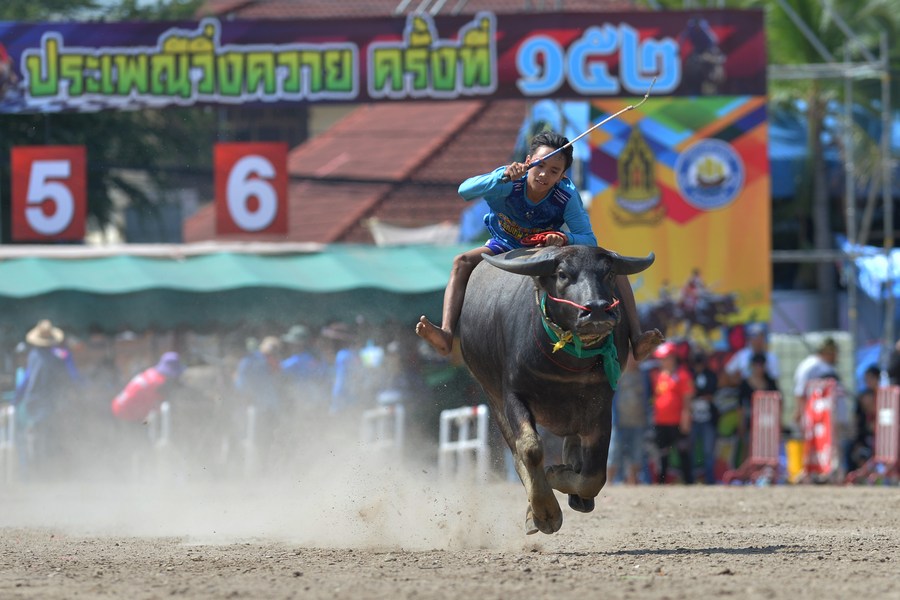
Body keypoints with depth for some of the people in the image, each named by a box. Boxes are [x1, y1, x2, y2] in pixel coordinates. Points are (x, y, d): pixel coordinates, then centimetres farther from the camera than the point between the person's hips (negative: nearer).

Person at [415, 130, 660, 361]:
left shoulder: (567, 197, -25)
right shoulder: (508, 183, -28)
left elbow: (590, 241, -29)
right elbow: (465, 191, -44)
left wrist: (565, 239, -51)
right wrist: (504, 176, -58)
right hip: (505, 246, 0)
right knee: (462, 263, -30)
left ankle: (635, 340, -22)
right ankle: (446, 335, -44)